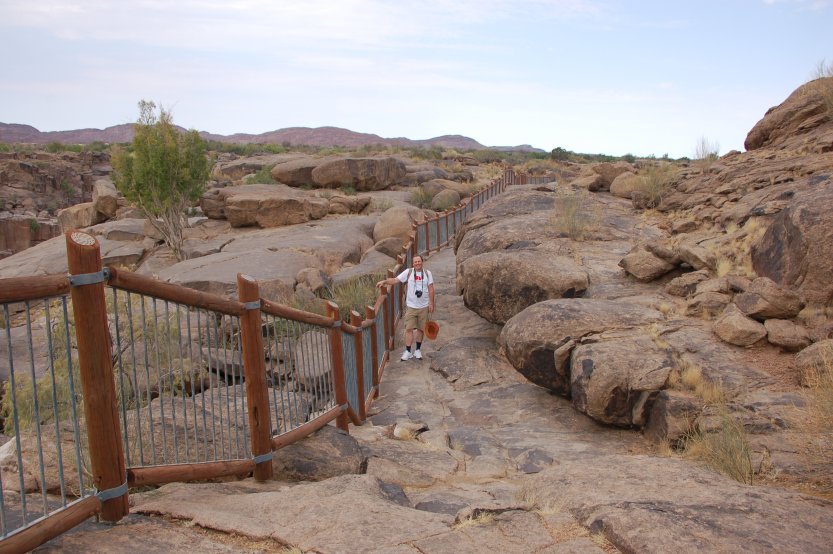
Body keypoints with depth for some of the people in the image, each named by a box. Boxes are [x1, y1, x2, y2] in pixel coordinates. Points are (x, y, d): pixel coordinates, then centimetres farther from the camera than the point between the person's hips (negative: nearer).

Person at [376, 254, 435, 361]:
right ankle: (408, 352, 4)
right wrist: (384, 281, -25)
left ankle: (418, 350, 23)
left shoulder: (427, 273, -1)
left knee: (420, 328, 10)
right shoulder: (408, 272, -4)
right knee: (409, 328, -2)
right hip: (411, 306, -1)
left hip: (424, 306, 1)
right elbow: (395, 280, -9)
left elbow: (431, 289, 2)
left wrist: (431, 304, 0)